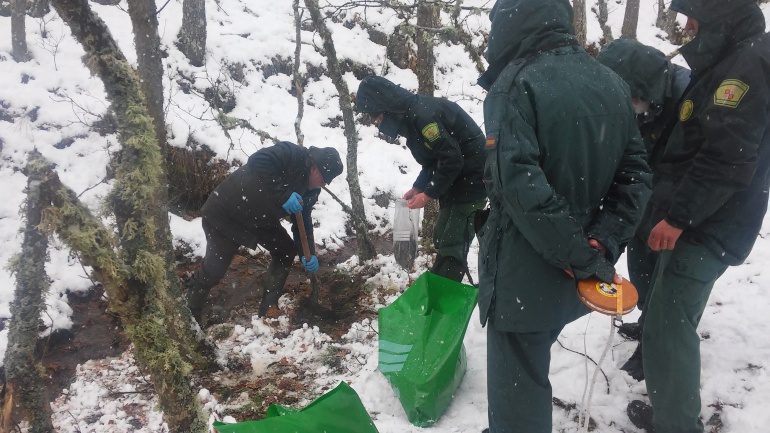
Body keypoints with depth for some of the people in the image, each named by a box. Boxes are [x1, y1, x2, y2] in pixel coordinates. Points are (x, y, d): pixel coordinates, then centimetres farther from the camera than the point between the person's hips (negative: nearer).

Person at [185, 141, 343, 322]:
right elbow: (257, 161, -41)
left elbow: (303, 223, 4)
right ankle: (190, 314, 19)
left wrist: (308, 254, -10)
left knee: (287, 251, 5)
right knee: (214, 270, -6)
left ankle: (269, 306, 17)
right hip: (225, 213, -8)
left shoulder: (310, 191, -1)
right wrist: (284, 196, -43)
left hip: (259, 219, 8)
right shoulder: (293, 155, -26)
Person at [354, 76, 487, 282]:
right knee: (442, 237, 15)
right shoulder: (410, 116, 9)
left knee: (452, 244, -9)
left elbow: (452, 159, -24)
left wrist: (428, 194, -17)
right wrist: (418, 187, 5)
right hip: (455, 180, 10)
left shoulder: (423, 114, -23)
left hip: (470, 179, -10)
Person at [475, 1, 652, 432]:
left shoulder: (515, 84, -16)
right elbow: (636, 175, 2)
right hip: (576, 274, 7)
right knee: (529, 368, 27)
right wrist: (602, 245, -6)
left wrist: (580, 256, -19)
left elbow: (521, 185, -26)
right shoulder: (614, 84, 6)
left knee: (517, 385, 9)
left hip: (525, 271, -7)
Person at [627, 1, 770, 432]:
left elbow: (727, 157, -25)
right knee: (672, 323, 20)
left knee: (666, 329, -6)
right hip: (697, 221, 10)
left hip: (708, 229, -10)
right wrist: (673, 210, 20)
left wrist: (678, 215, -22)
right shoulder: (730, 60, 16)